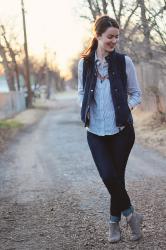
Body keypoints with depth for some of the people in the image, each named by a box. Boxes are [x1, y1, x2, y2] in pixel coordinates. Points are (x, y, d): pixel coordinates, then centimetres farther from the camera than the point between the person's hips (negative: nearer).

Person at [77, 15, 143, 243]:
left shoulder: (124, 62, -1)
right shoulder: (85, 63, 3)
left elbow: (136, 93, 7)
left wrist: (128, 107, -11)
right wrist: (85, 110, -1)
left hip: (121, 130, -1)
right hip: (96, 131, 1)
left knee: (117, 176, 5)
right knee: (108, 176, -10)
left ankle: (115, 221, 25)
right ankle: (130, 214, 13)